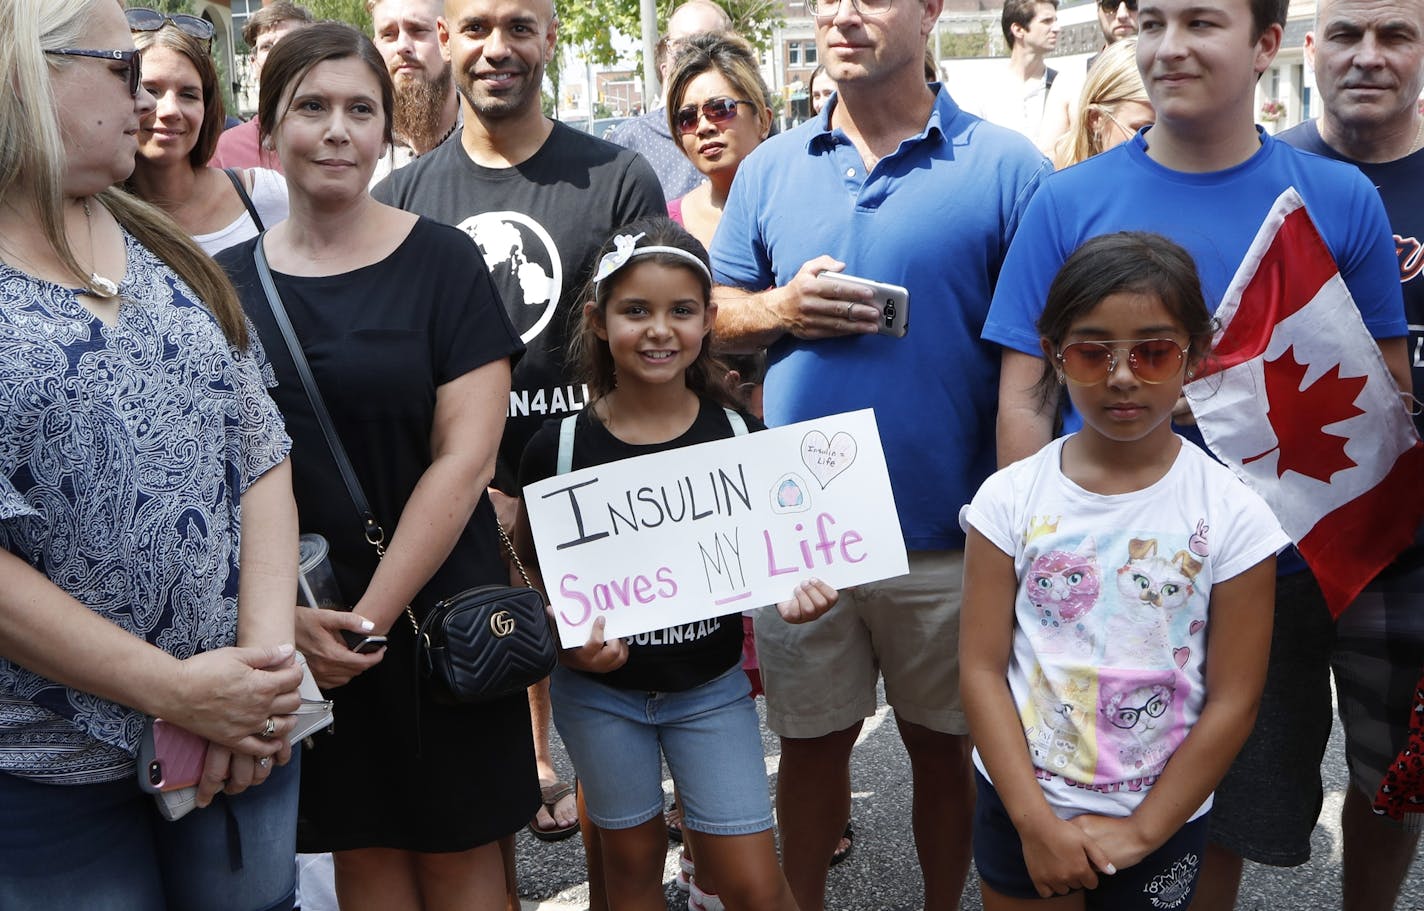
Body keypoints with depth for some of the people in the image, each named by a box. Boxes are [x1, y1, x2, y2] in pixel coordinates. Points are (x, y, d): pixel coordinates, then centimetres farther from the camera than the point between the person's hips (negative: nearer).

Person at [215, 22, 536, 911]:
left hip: (436, 615, -2)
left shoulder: (442, 262, -5)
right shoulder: (227, 280, 3)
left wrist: (374, 613, -14)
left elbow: (464, 455, -11)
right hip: (298, 632, 3)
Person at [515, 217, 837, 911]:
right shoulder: (561, 446, -11)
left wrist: (791, 593, -18)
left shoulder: (739, 437, -8)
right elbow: (524, 568, -2)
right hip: (600, 691, 0)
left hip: (710, 687, 0)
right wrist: (566, 639, -19)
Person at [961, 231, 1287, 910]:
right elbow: (981, 667, -7)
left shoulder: (1232, 514, -11)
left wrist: (1141, 831, -9)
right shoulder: (1010, 499, -8)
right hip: (1019, 805, 1)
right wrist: (1035, 821, -12)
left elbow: (1233, 700, -8)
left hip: (1162, 819, -1)